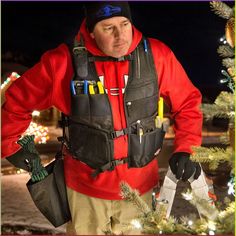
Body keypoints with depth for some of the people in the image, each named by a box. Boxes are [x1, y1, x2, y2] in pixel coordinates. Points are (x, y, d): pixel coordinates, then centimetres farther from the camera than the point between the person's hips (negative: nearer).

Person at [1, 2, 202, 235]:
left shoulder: (156, 55, -11)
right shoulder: (64, 62, -15)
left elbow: (187, 102, 1)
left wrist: (184, 150, -7)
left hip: (140, 186, 2)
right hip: (86, 187, -1)